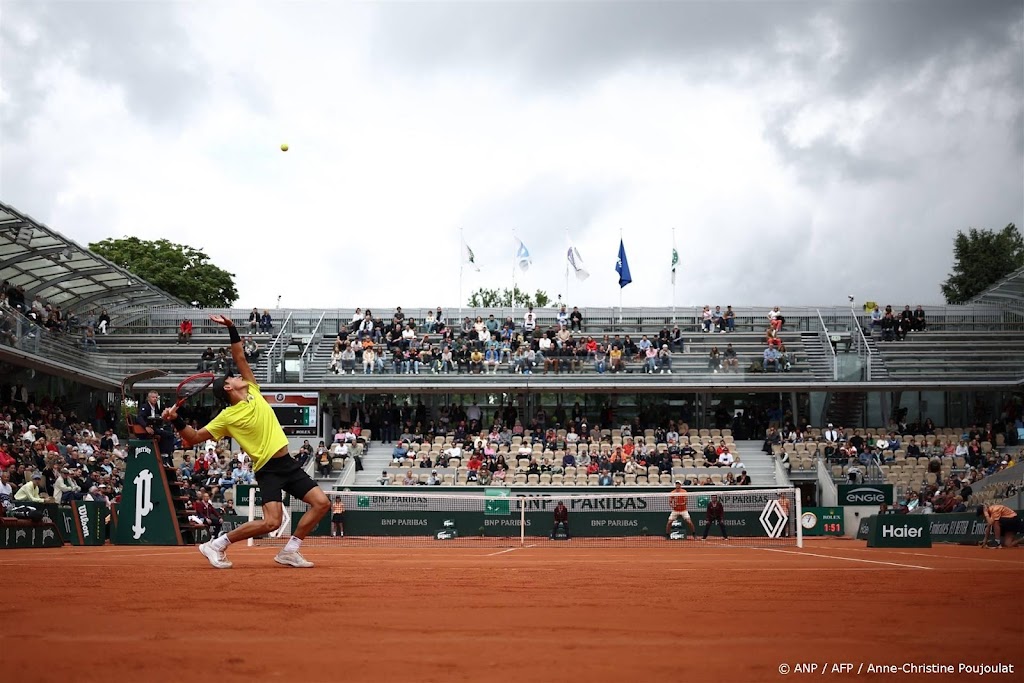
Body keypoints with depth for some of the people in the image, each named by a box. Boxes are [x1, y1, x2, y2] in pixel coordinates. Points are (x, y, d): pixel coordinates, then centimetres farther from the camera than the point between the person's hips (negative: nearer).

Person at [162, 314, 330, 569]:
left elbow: (240, 359, 13)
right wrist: (176, 421, -20)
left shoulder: (253, 393, 10)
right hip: (268, 469, -7)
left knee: (321, 503, -3)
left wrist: (232, 329, 5)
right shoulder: (227, 417, -5)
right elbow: (194, 437, -4)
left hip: (288, 463, 7)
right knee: (271, 522, -21)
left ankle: (289, 551, 5)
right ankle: (217, 545, -5)